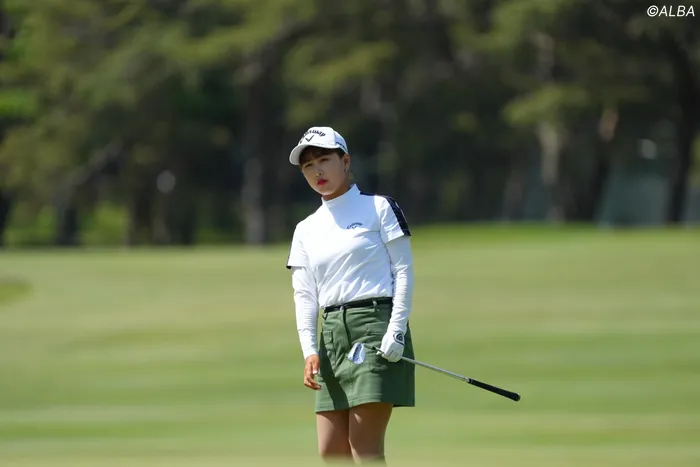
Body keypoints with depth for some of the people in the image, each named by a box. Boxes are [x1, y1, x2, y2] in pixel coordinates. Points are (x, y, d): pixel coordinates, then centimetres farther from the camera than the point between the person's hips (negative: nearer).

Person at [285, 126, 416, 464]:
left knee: (364, 447, -12)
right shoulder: (306, 230, 16)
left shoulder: (379, 208, 2)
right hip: (331, 335, 6)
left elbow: (404, 272, -2)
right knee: (330, 451, 1)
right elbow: (304, 295, 9)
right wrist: (310, 350, -5)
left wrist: (396, 331, -13)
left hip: (375, 327, -6)